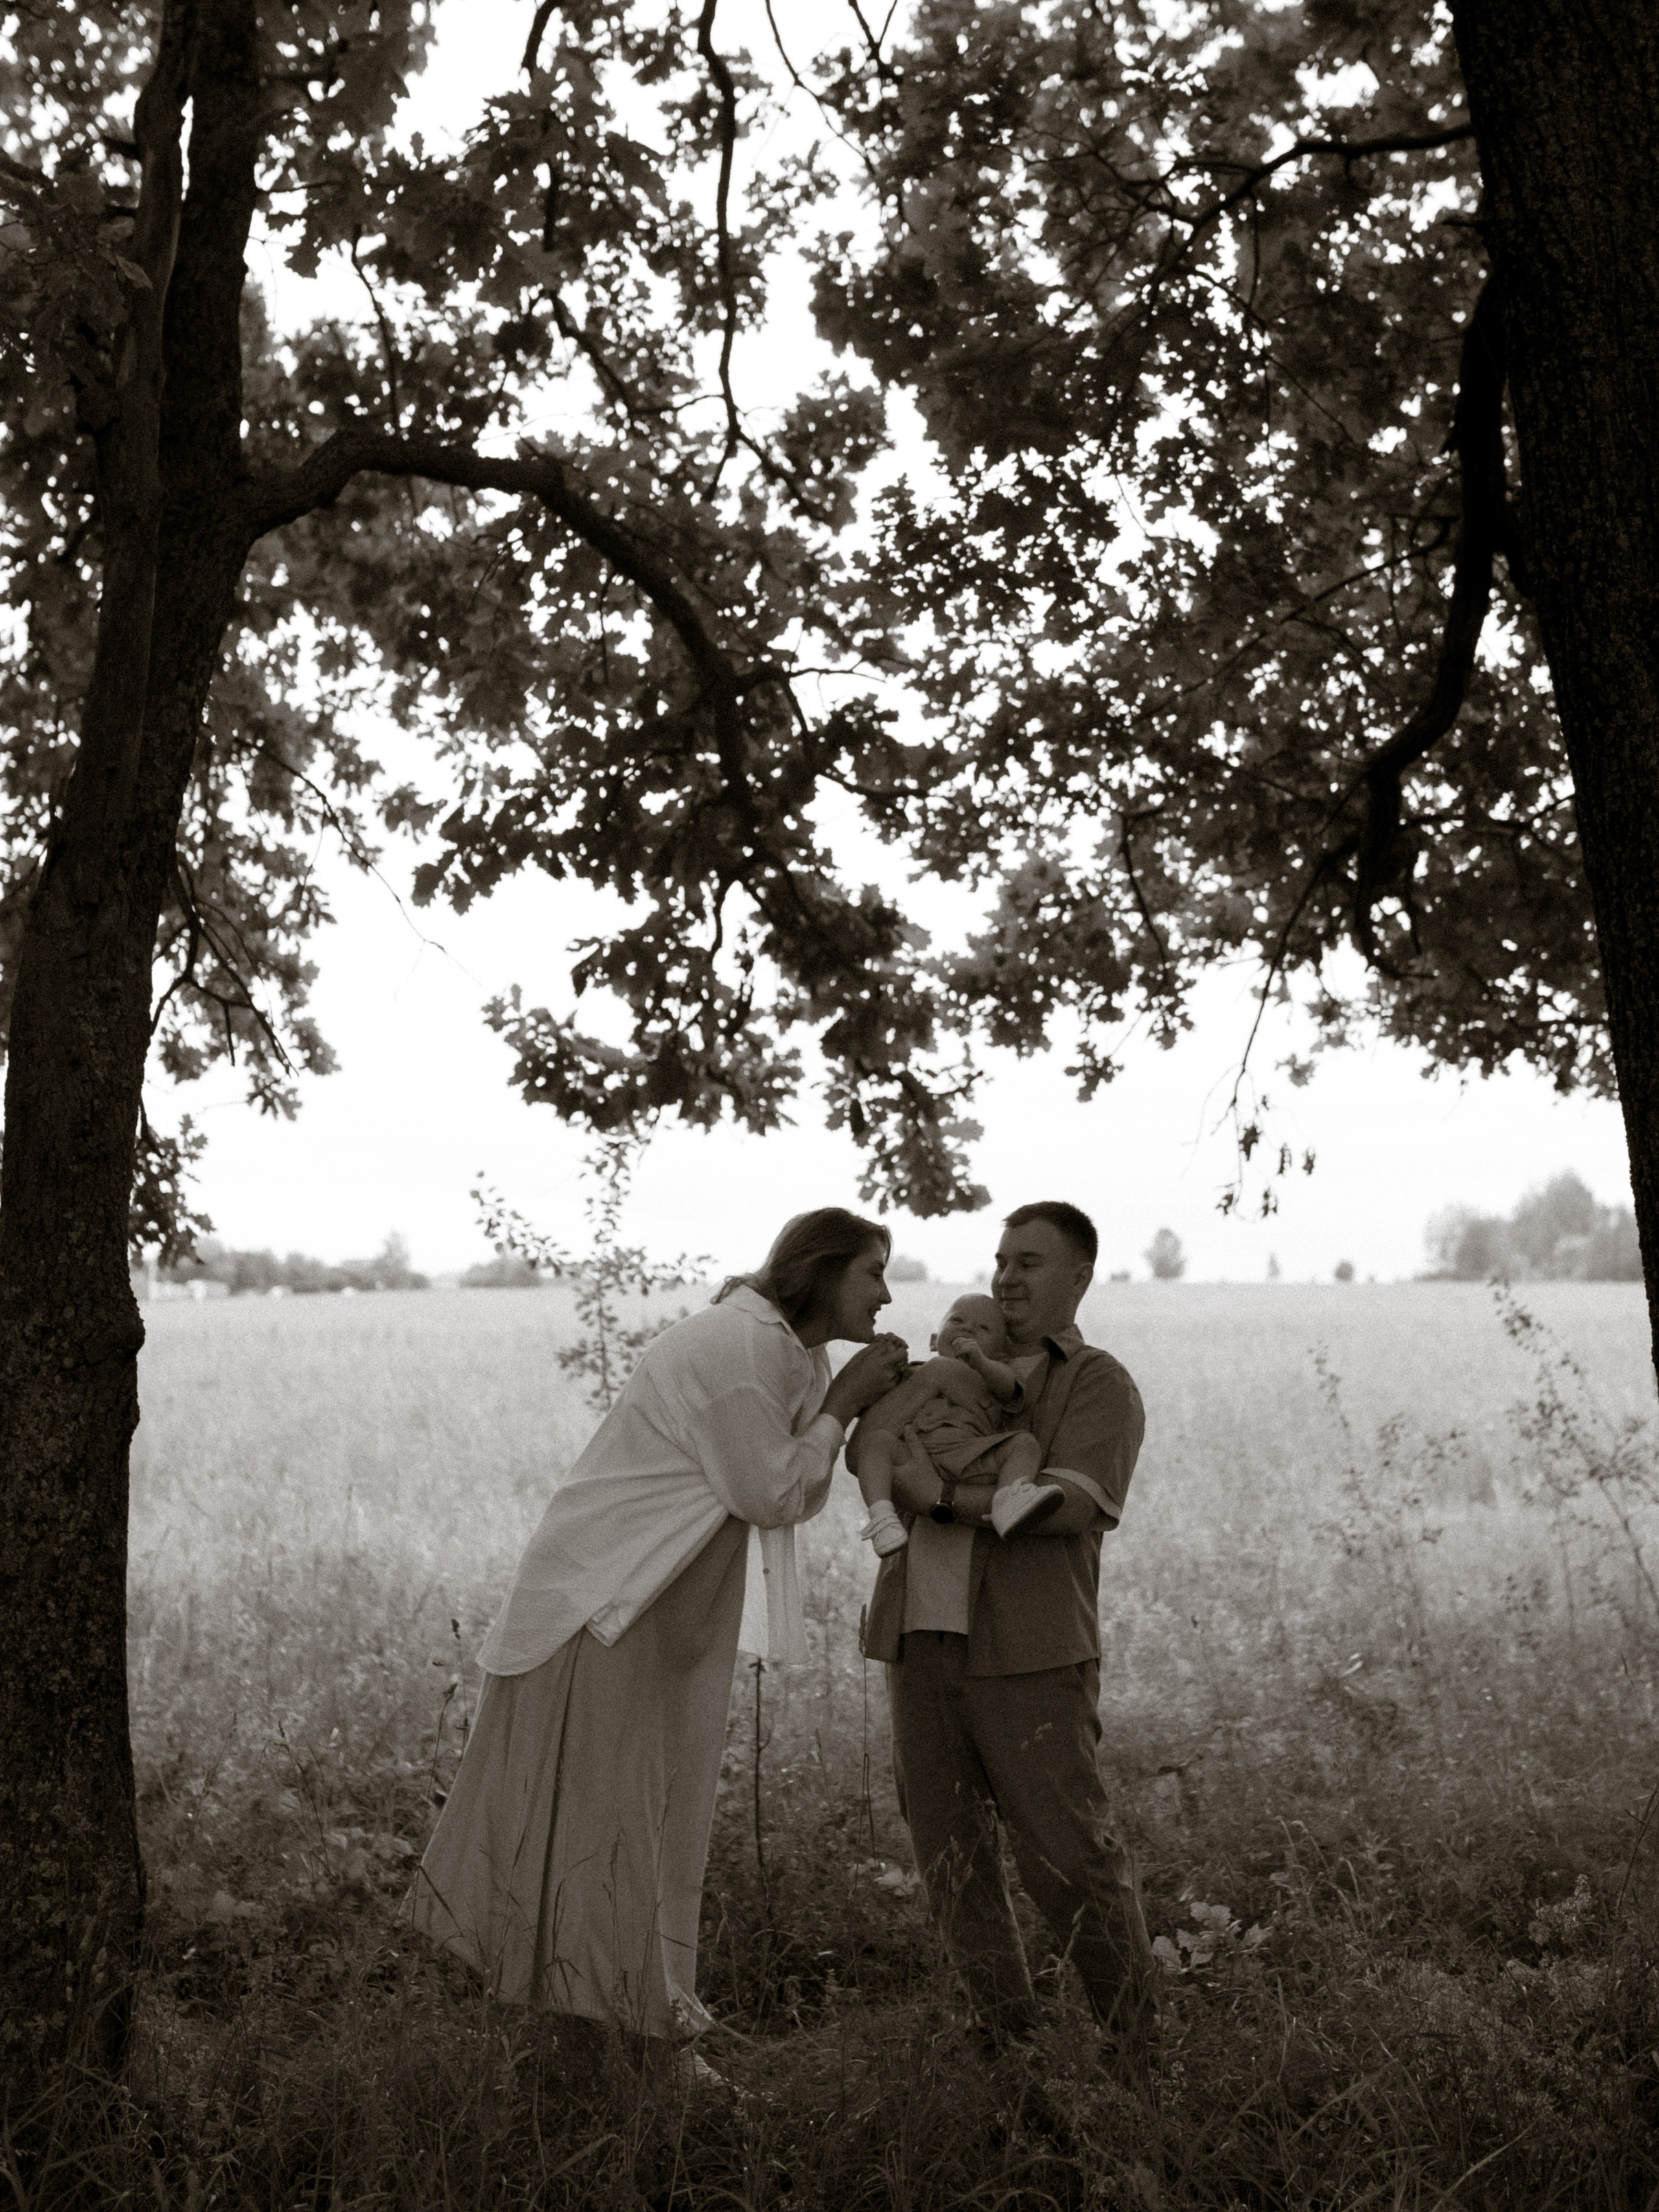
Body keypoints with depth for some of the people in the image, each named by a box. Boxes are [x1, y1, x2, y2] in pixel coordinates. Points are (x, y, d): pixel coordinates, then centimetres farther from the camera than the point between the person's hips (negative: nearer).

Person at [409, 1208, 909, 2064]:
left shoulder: (794, 1355, 9)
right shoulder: (739, 1344, -21)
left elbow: (800, 1498, 10)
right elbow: (769, 1496, -18)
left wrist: (845, 1400, -1)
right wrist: (841, 1404, -11)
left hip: (676, 1617, 10)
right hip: (608, 1599, -10)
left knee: (659, 1815, 15)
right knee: (593, 1806, -1)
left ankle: (652, 2026, 25)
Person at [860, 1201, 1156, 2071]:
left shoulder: (1100, 1388, 0)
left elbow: (1070, 1506, -16)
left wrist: (946, 1497, -18)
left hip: (1029, 1657, -5)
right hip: (924, 1645, 6)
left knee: (1067, 1858, -4)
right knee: (950, 1855, 7)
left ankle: (1137, 2048, 15)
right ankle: (1010, 2043, 21)